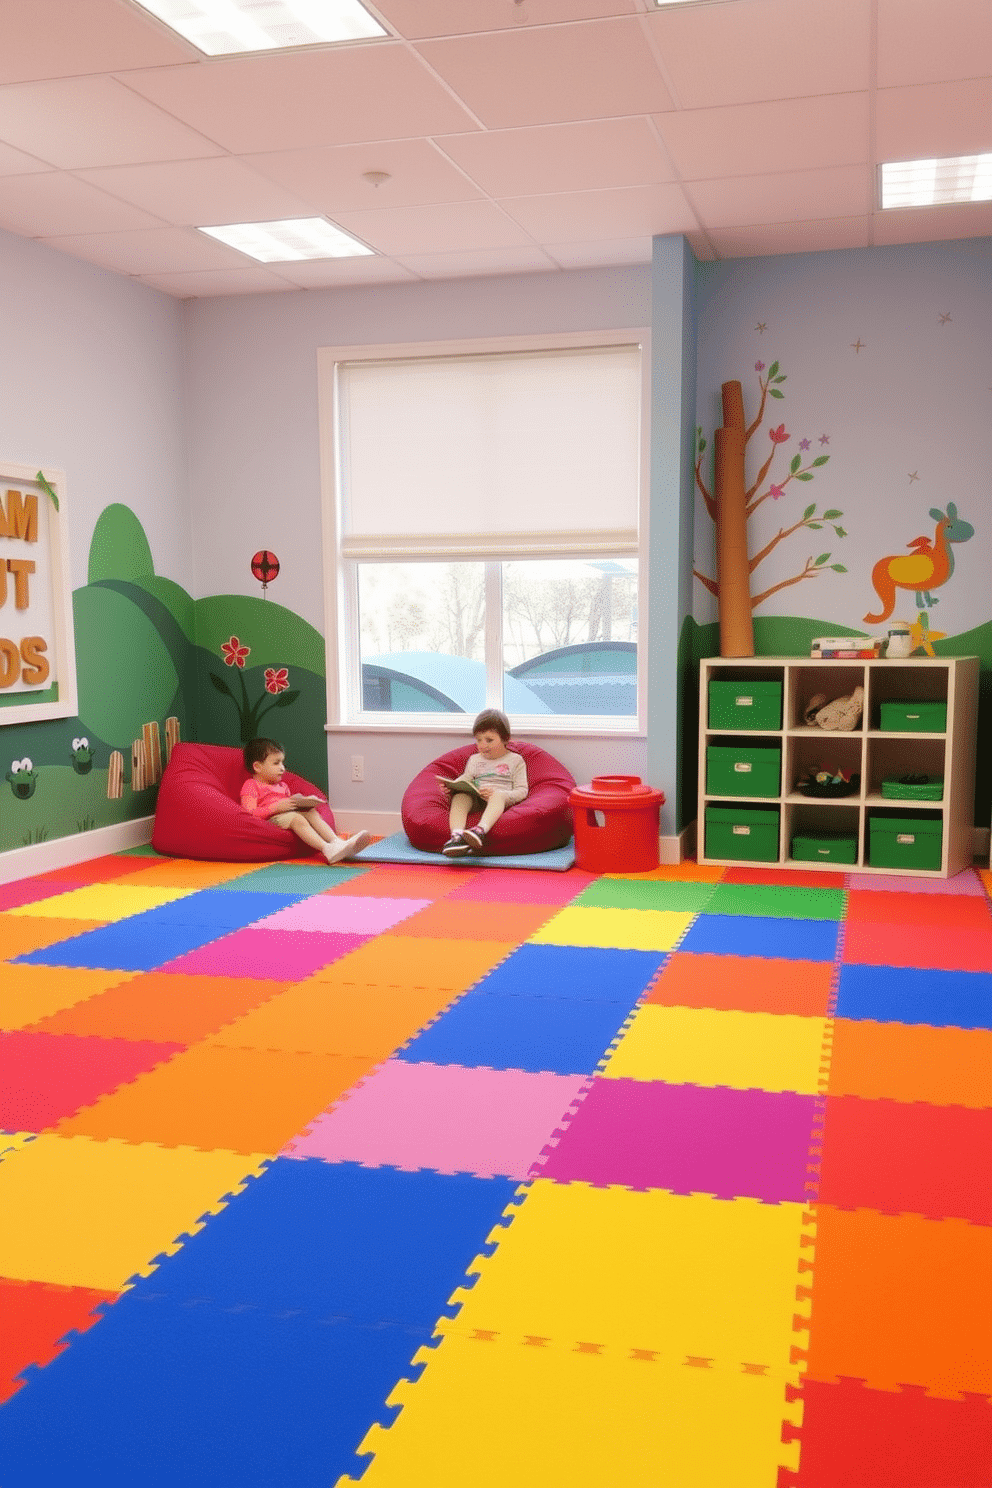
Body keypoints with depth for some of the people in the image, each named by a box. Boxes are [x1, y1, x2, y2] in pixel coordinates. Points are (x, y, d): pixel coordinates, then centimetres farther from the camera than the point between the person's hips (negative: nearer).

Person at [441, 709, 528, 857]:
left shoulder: (515, 760, 17)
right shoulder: (474, 760, 31)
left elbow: (522, 791, 5)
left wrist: (496, 793, -14)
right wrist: (451, 788, -3)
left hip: (501, 798, -3)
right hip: (474, 800, 3)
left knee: (497, 796, -39)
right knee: (460, 796, -31)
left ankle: (481, 830, -66)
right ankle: (457, 835, -56)